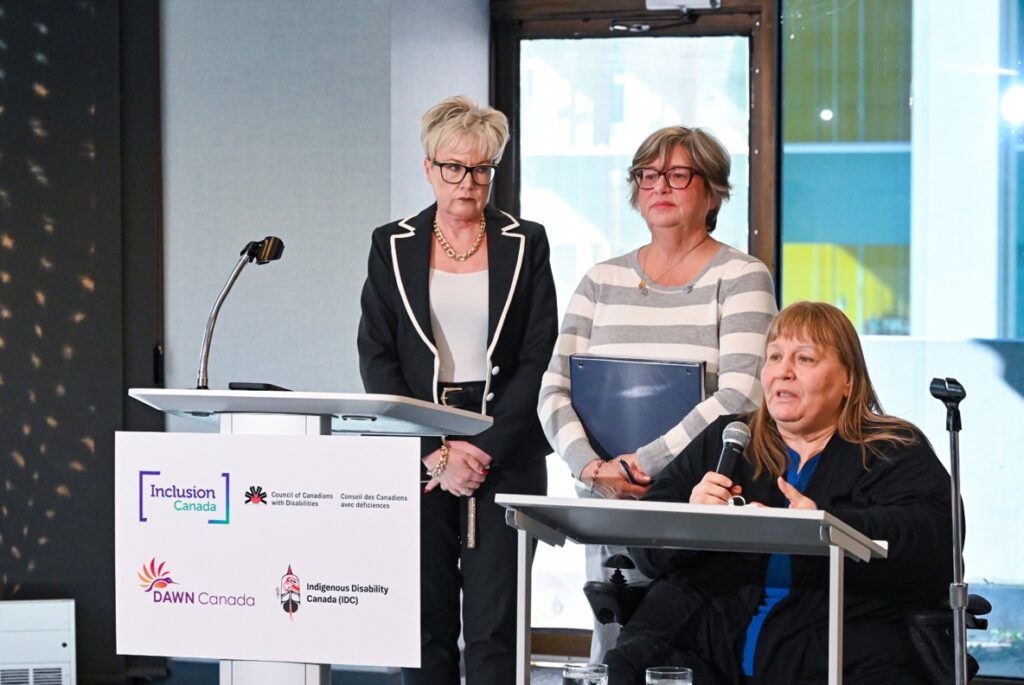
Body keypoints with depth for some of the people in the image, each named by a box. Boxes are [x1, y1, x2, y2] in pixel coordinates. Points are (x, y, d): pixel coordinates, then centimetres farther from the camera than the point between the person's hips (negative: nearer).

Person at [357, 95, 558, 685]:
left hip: (506, 453, -1)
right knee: (426, 620, 1)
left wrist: (483, 449, -10)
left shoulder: (526, 244, 5)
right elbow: (377, 358, 1)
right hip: (417, 453, 1)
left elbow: (539, 358, 0)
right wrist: (436, 454, -9)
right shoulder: (393, 245, 7)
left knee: (494, 625, -4)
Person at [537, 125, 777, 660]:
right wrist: (592, 468, -12)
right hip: (609, 505, 4)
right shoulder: (603, 281, 12)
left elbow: (740, 395, -13)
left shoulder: (741, 278, 0)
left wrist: (643, 463, -17)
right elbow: (555, 391, 5)